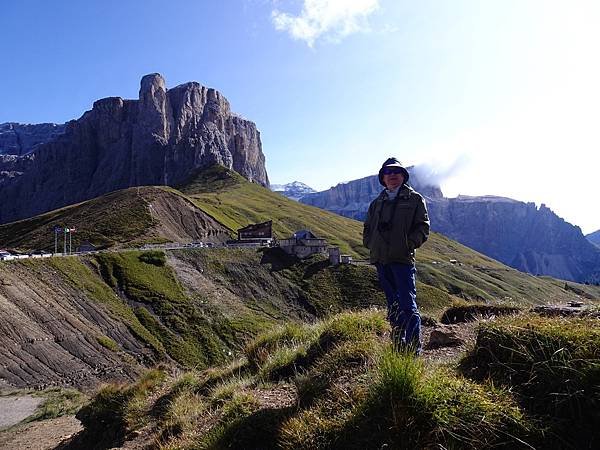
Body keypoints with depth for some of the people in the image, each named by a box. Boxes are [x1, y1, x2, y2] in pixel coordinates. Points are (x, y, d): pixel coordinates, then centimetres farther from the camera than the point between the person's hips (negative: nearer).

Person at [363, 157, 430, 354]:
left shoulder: (414, 199, 5)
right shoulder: (377, 203, 18)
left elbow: (423, 226, 0)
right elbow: (367, 227, 24)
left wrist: (410, 244, -11)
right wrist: (370, 244, 8)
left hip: (403, 259, -5)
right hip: (381, 260, 5)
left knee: (408, 305, -10)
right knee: (393, 306, 13)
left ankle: (414, 350, -7)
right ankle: (398, 345, 22)